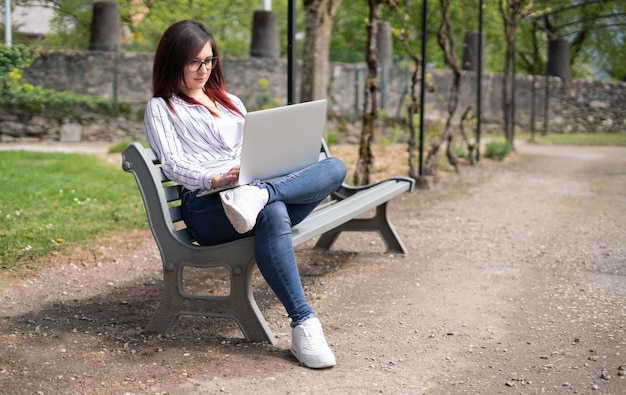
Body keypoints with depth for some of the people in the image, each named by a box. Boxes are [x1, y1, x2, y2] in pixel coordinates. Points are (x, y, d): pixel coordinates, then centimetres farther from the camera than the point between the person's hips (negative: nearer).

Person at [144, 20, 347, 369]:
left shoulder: (231, 102, 32)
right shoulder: (161, 108, 14)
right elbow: (173, 164, -1)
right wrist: (215, 179, -21)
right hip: (206, 205, -6)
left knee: (334, 167, -20)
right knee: (272, 213, -41)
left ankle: (258, 196, -42)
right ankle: (304, 324, -44)